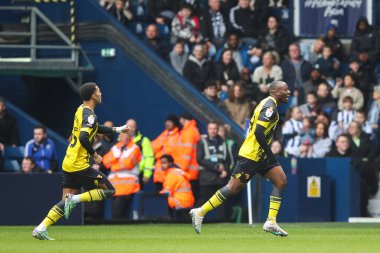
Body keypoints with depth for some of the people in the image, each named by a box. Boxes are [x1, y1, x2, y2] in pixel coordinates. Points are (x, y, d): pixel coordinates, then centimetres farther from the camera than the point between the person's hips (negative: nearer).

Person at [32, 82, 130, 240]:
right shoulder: (89, 115, -14)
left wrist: (117, 130, 34)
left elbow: (95, 129, 32)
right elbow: (83, 138, -28)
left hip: (68, 165, 9)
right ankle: (75, 199, -13)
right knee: (109, 190, 0)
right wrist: (94, 155, -14)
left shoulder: (81, 110, 15)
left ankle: (40, 229, -2)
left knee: (65, 202, 9)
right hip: (79, 166, -9)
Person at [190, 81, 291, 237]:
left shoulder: (269, 105, 15)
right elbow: (258, 132, -25)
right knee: (234, 187, -7)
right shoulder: (270, 107, -16)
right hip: (251, 155, -10)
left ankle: (271, 222, -3)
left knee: (281, 180, 0)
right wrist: (269, 154, -18)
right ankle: (200, 212, 3)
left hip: (260, 155, 10)